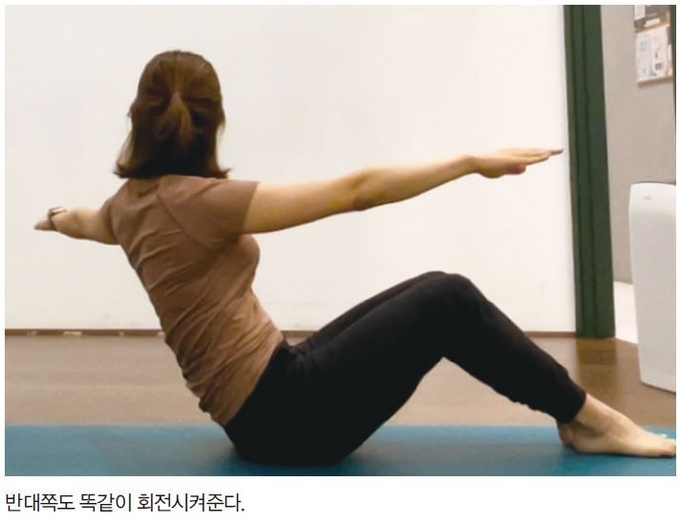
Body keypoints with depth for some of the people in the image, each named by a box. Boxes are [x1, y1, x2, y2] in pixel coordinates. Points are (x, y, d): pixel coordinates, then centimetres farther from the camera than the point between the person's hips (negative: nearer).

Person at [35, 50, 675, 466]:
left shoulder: (132, 201, 8)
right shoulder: (196, 202, -19)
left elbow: (84, 222, 34)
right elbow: (351, 192, -19)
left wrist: (57, 217, 59)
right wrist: (471, 161, -13)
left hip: (267, 402, 10)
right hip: (284, 415, -10)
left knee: (430, 290, 12)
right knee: (448, 301, -11)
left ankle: (575, 413, 17)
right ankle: (586, 418, 4)